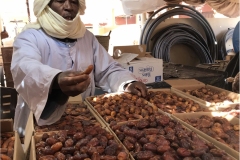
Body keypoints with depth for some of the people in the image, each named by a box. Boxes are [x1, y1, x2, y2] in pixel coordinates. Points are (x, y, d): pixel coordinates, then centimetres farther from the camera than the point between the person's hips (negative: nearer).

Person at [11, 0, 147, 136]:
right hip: (39, 126, -3)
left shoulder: (87, 37, 7)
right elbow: (25, 68, -29)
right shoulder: (29, 37, -9)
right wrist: (57, 80, -51)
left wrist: (128, 84, -15)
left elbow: (108, 70, 7)